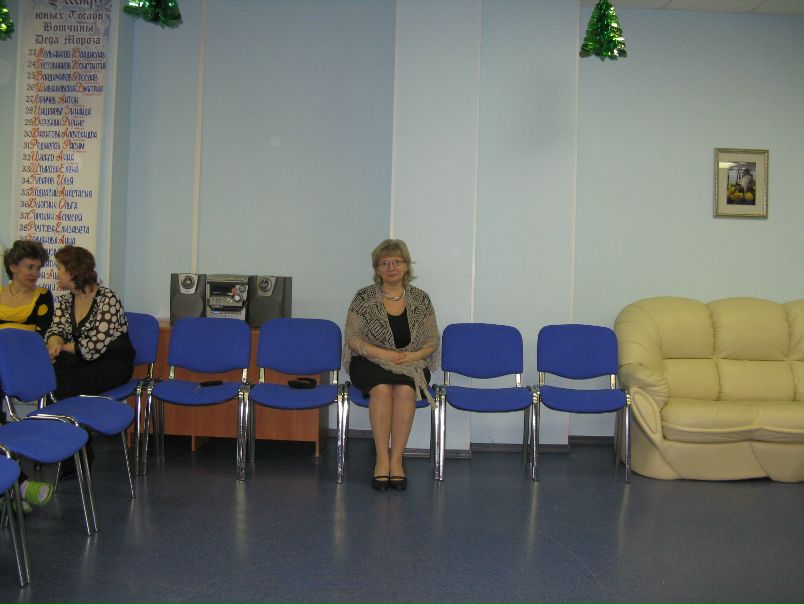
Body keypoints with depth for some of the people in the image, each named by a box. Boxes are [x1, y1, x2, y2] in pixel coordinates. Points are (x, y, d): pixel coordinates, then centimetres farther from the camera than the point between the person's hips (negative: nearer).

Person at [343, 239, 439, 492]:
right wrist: (385, 354, -15)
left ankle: (396, 460, -28)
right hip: (371, 363, -1)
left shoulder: (421, 299, 7)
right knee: (382, 388, -35)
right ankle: (381, 459, -29)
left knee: (405, 389, -33)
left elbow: (433, 340, 8)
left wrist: (414, 355, -12)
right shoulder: (364, 298, 2)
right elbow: (353, 339, -3)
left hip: (411, 366, 1)